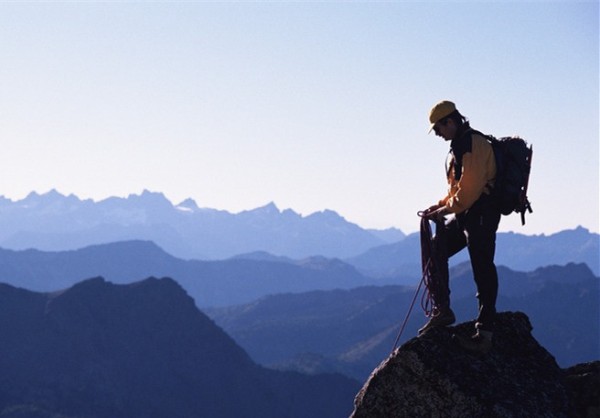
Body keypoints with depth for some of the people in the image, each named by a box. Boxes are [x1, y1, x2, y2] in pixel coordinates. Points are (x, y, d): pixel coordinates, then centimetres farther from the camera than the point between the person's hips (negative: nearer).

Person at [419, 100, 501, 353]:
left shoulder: (475, 145, -16)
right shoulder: (459, 146, 17)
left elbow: (468, 190, -21)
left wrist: (444, 211, -12)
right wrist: (440, 205, 9)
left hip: (481, 215, -11)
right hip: (466, 216, 11)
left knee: (483, 272, -8)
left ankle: (484, 334, -6)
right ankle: (442, 311, 14)